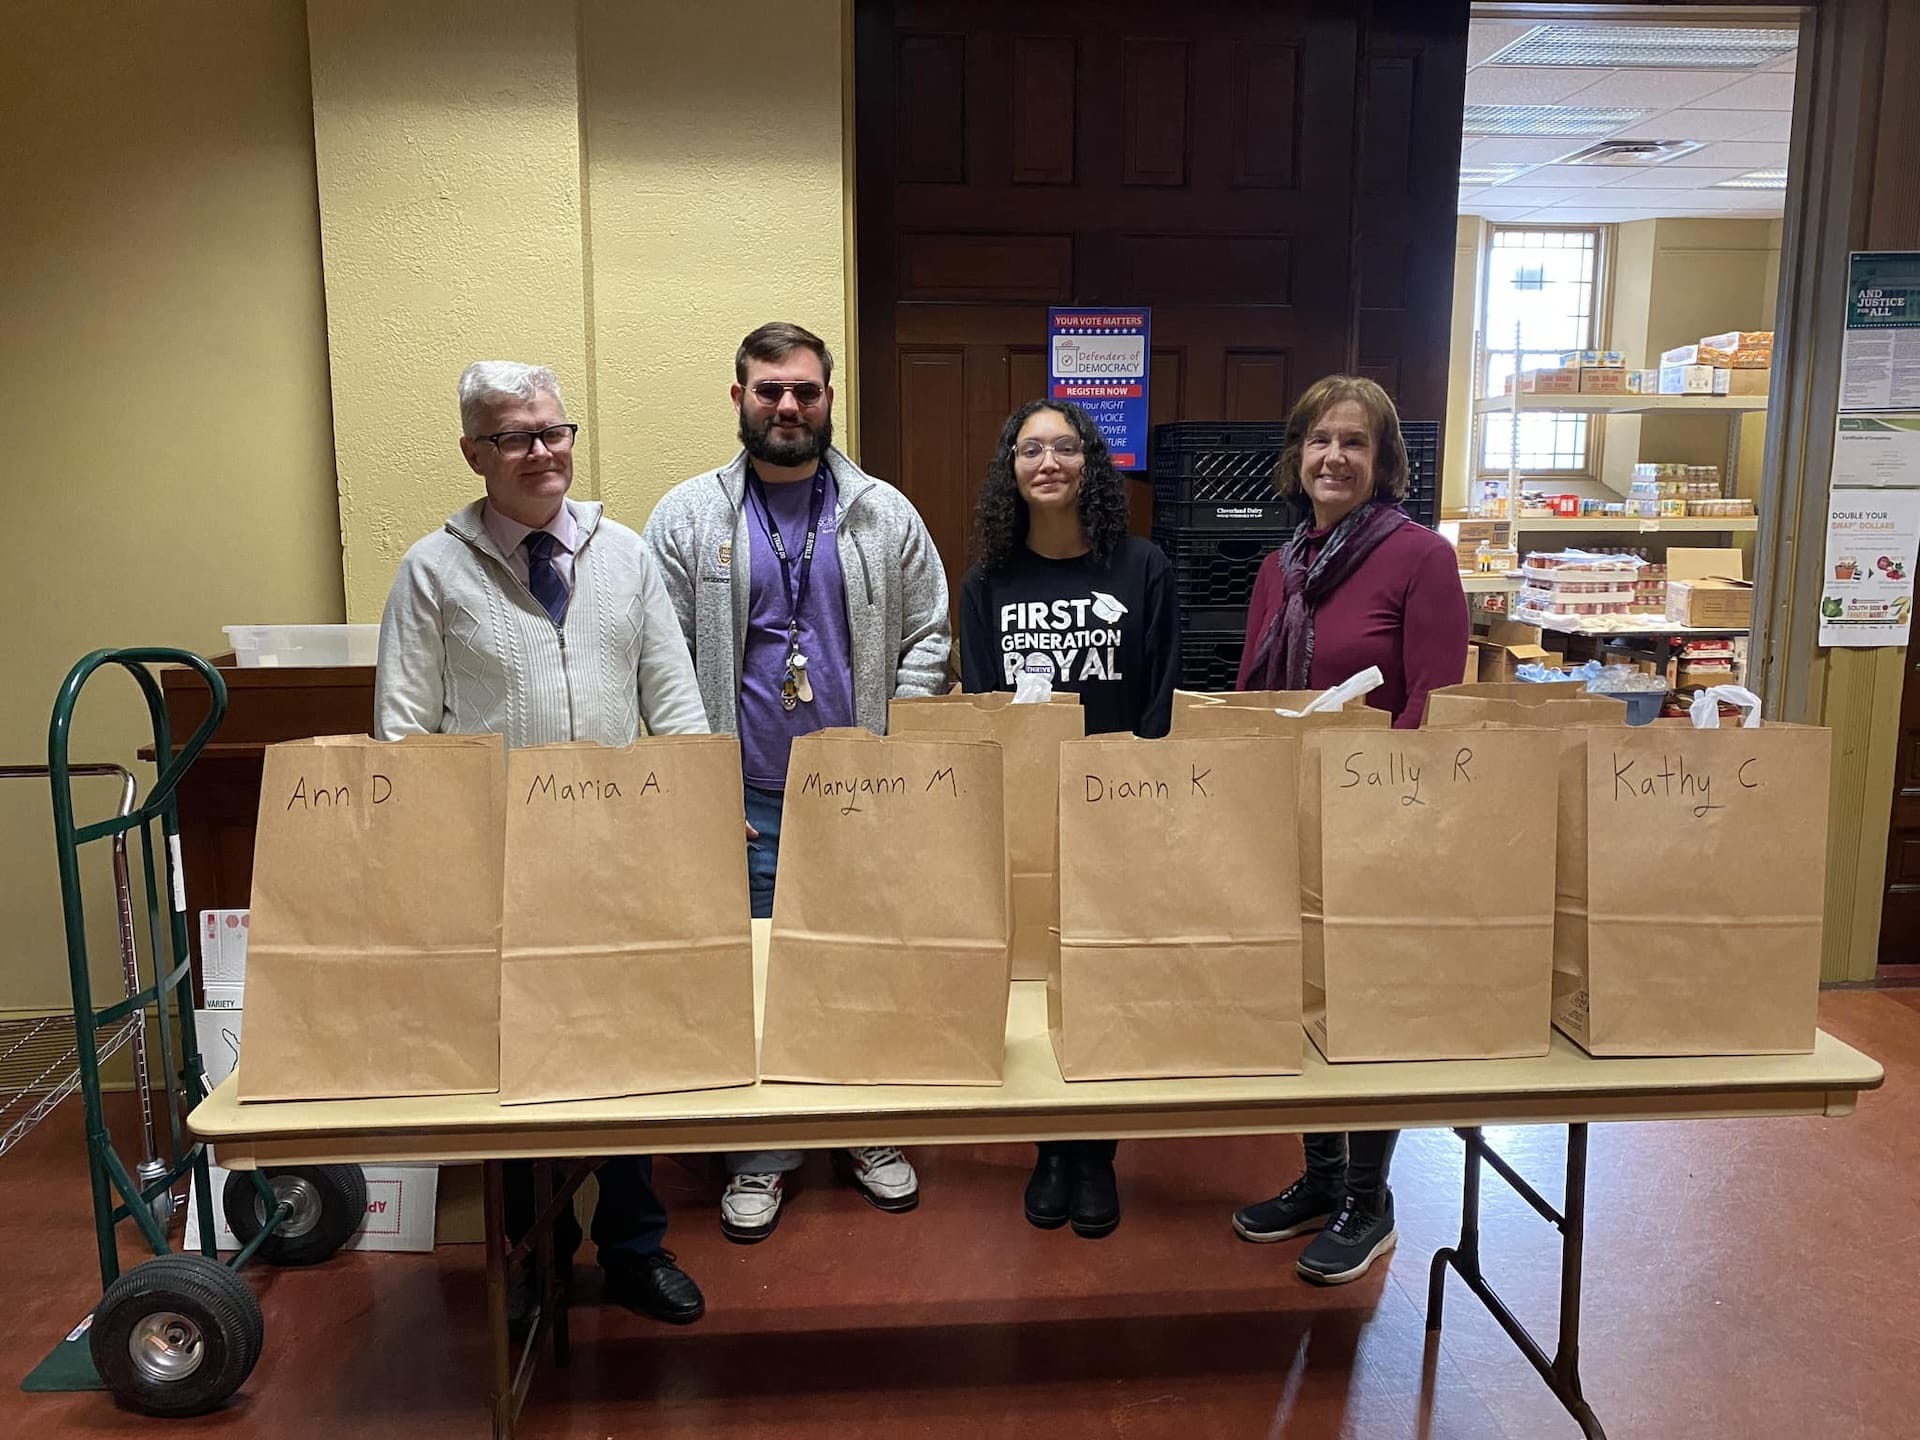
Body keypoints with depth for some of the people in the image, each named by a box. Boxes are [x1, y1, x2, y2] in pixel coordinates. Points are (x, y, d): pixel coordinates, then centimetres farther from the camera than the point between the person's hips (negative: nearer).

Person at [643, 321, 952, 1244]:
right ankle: (760, 1155, 27)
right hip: (744, 802, -1)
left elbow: (925, 638, 6)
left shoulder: (885, 513, 4)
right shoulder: (687, 517, 1)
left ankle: (869, 1133, 32)